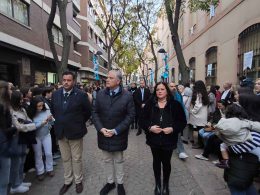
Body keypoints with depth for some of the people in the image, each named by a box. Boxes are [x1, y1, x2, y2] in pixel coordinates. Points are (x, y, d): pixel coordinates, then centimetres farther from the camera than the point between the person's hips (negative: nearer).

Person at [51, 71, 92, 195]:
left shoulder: (81, 95, -14)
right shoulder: (55, 94, 0)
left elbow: (88, 112, -2)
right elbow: (53, 110, 16)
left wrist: (79, 123, 3)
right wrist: (59, 122, 13)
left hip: (75, 132, -4)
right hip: (60, 132, 4)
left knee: (76, 159, 12)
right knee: (65, 159, 18)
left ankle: (78, 181, 33)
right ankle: (67, 181, 37)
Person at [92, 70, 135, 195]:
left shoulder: (127, 96, -10)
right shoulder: (100, 94, 0)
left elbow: (130, 115, -10)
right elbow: (95, 112, 2)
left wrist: (116, 130, -16)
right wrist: (101, 128, -12)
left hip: (118, 135, -3)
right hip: (104, 133, 3)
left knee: (118, 161, 16)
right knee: (107, 160, 18)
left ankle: (120, 184, 37)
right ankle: (110, 182, 40)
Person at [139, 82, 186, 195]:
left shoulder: (175, 104, -5)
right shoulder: (150, 104, -3)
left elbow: (182, 121, -3)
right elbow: (142, 120, -2)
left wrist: (173, 129, -18)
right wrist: (150, 127, -19)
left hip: (169, 140, -1)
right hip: (154, 139, 1)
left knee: (166, 162, 14)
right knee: (156, 161, 18)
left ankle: (166, 185, 39)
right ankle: (157, 184, 40)